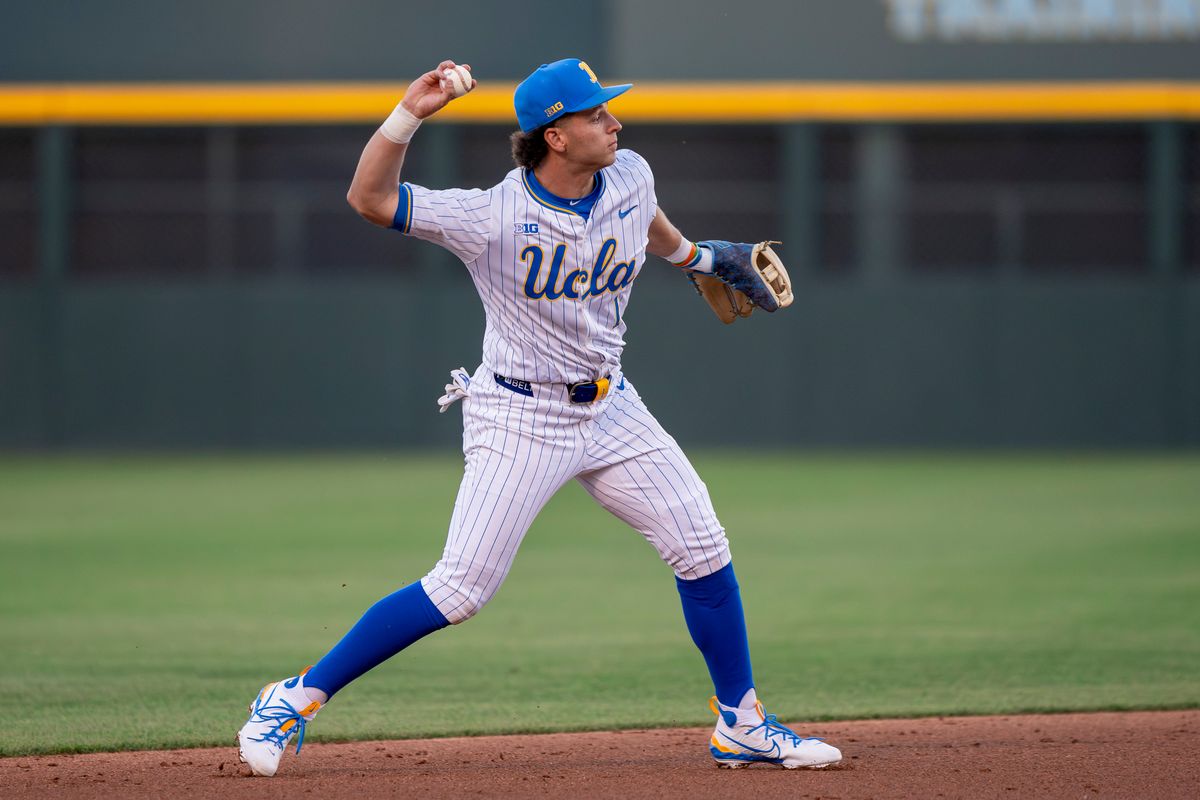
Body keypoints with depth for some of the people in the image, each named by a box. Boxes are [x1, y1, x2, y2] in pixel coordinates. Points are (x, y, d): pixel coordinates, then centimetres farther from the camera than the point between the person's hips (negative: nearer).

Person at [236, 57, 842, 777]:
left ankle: (741, 725, 18)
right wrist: (409, 115, -39)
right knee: (462, 589, -11)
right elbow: (369, 198, -28)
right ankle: (299, 699, -2)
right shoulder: (494, 217, -21)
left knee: (703, 549, 4)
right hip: (520, 416, -6)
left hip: (610, 406, 6)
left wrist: (692, 256, 39)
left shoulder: (630, 176, -4)